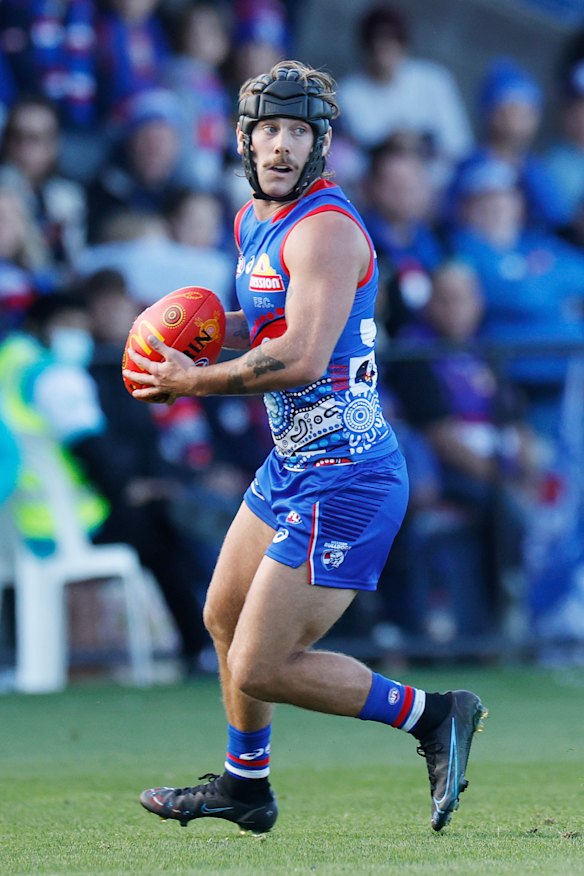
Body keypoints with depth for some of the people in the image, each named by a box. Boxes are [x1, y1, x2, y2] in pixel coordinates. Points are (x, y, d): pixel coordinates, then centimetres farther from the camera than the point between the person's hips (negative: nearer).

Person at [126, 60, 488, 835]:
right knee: (224, 619, 26)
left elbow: (302, 358, -30)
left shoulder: (324, 230, -19)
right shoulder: (253, 221, 10)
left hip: (341, 482, -10)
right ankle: (245, 787, 44)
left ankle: (432, 715, 2)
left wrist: (193, 382, -18)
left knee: (261, 669, -9)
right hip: (292, 470, 10)